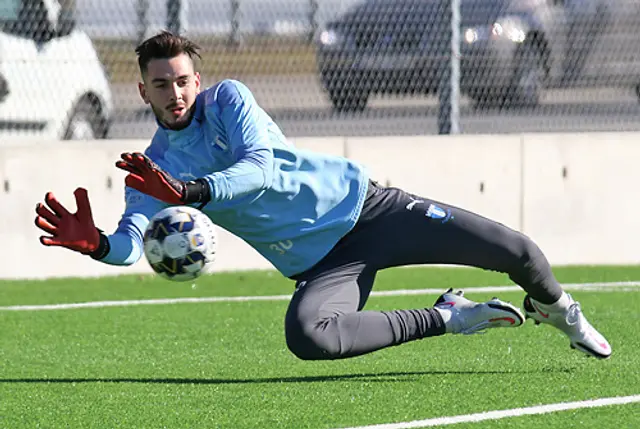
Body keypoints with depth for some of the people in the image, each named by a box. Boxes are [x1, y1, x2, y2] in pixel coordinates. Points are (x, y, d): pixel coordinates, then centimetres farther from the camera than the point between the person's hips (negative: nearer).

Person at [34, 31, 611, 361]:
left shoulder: (227, 97, -6)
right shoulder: (152, 169, -1)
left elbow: (260, 167, -23)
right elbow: (130, 244, -15)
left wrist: (190, 192, -39)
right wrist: (94, 243, -39)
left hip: (363, 204, -1)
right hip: (318, 261, 1)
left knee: (514, 251, -9)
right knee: (306, 337, -35)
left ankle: (555, 309, 31)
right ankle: (447, 318, -11)